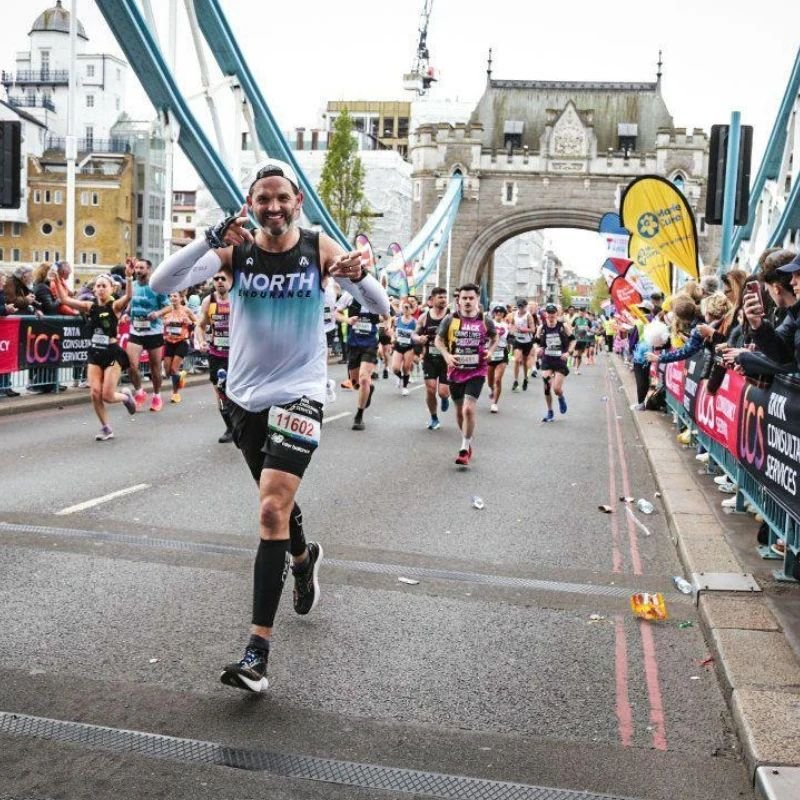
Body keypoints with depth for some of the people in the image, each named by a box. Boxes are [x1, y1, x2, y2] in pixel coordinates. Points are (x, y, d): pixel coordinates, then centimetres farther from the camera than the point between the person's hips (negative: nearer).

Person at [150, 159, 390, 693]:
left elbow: (381, 308, -9)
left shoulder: (319, 247, -7)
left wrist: (360, 277, -32)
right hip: (246, 395, 4)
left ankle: (258, 649, -15)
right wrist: (212, 238, -30)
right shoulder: (234, 249, -5)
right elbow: (162, 284, -16)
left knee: (272, 509, -18)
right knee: (277, 498, 22)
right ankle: (304, 558, 56)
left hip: (299, 393, -3)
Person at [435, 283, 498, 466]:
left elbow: (494, 337, 16)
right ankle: (467, 443, 36)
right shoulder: (450, 319, -4)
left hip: (476, 371, -2)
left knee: (469, 409, -17)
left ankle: (465, 449, -4)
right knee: (459, 411, 14)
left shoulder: (485, 321, -3)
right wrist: (446, 355, -10)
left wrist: (490, 351, -2)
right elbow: (439, 339, 7)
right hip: (456, 370, 2)